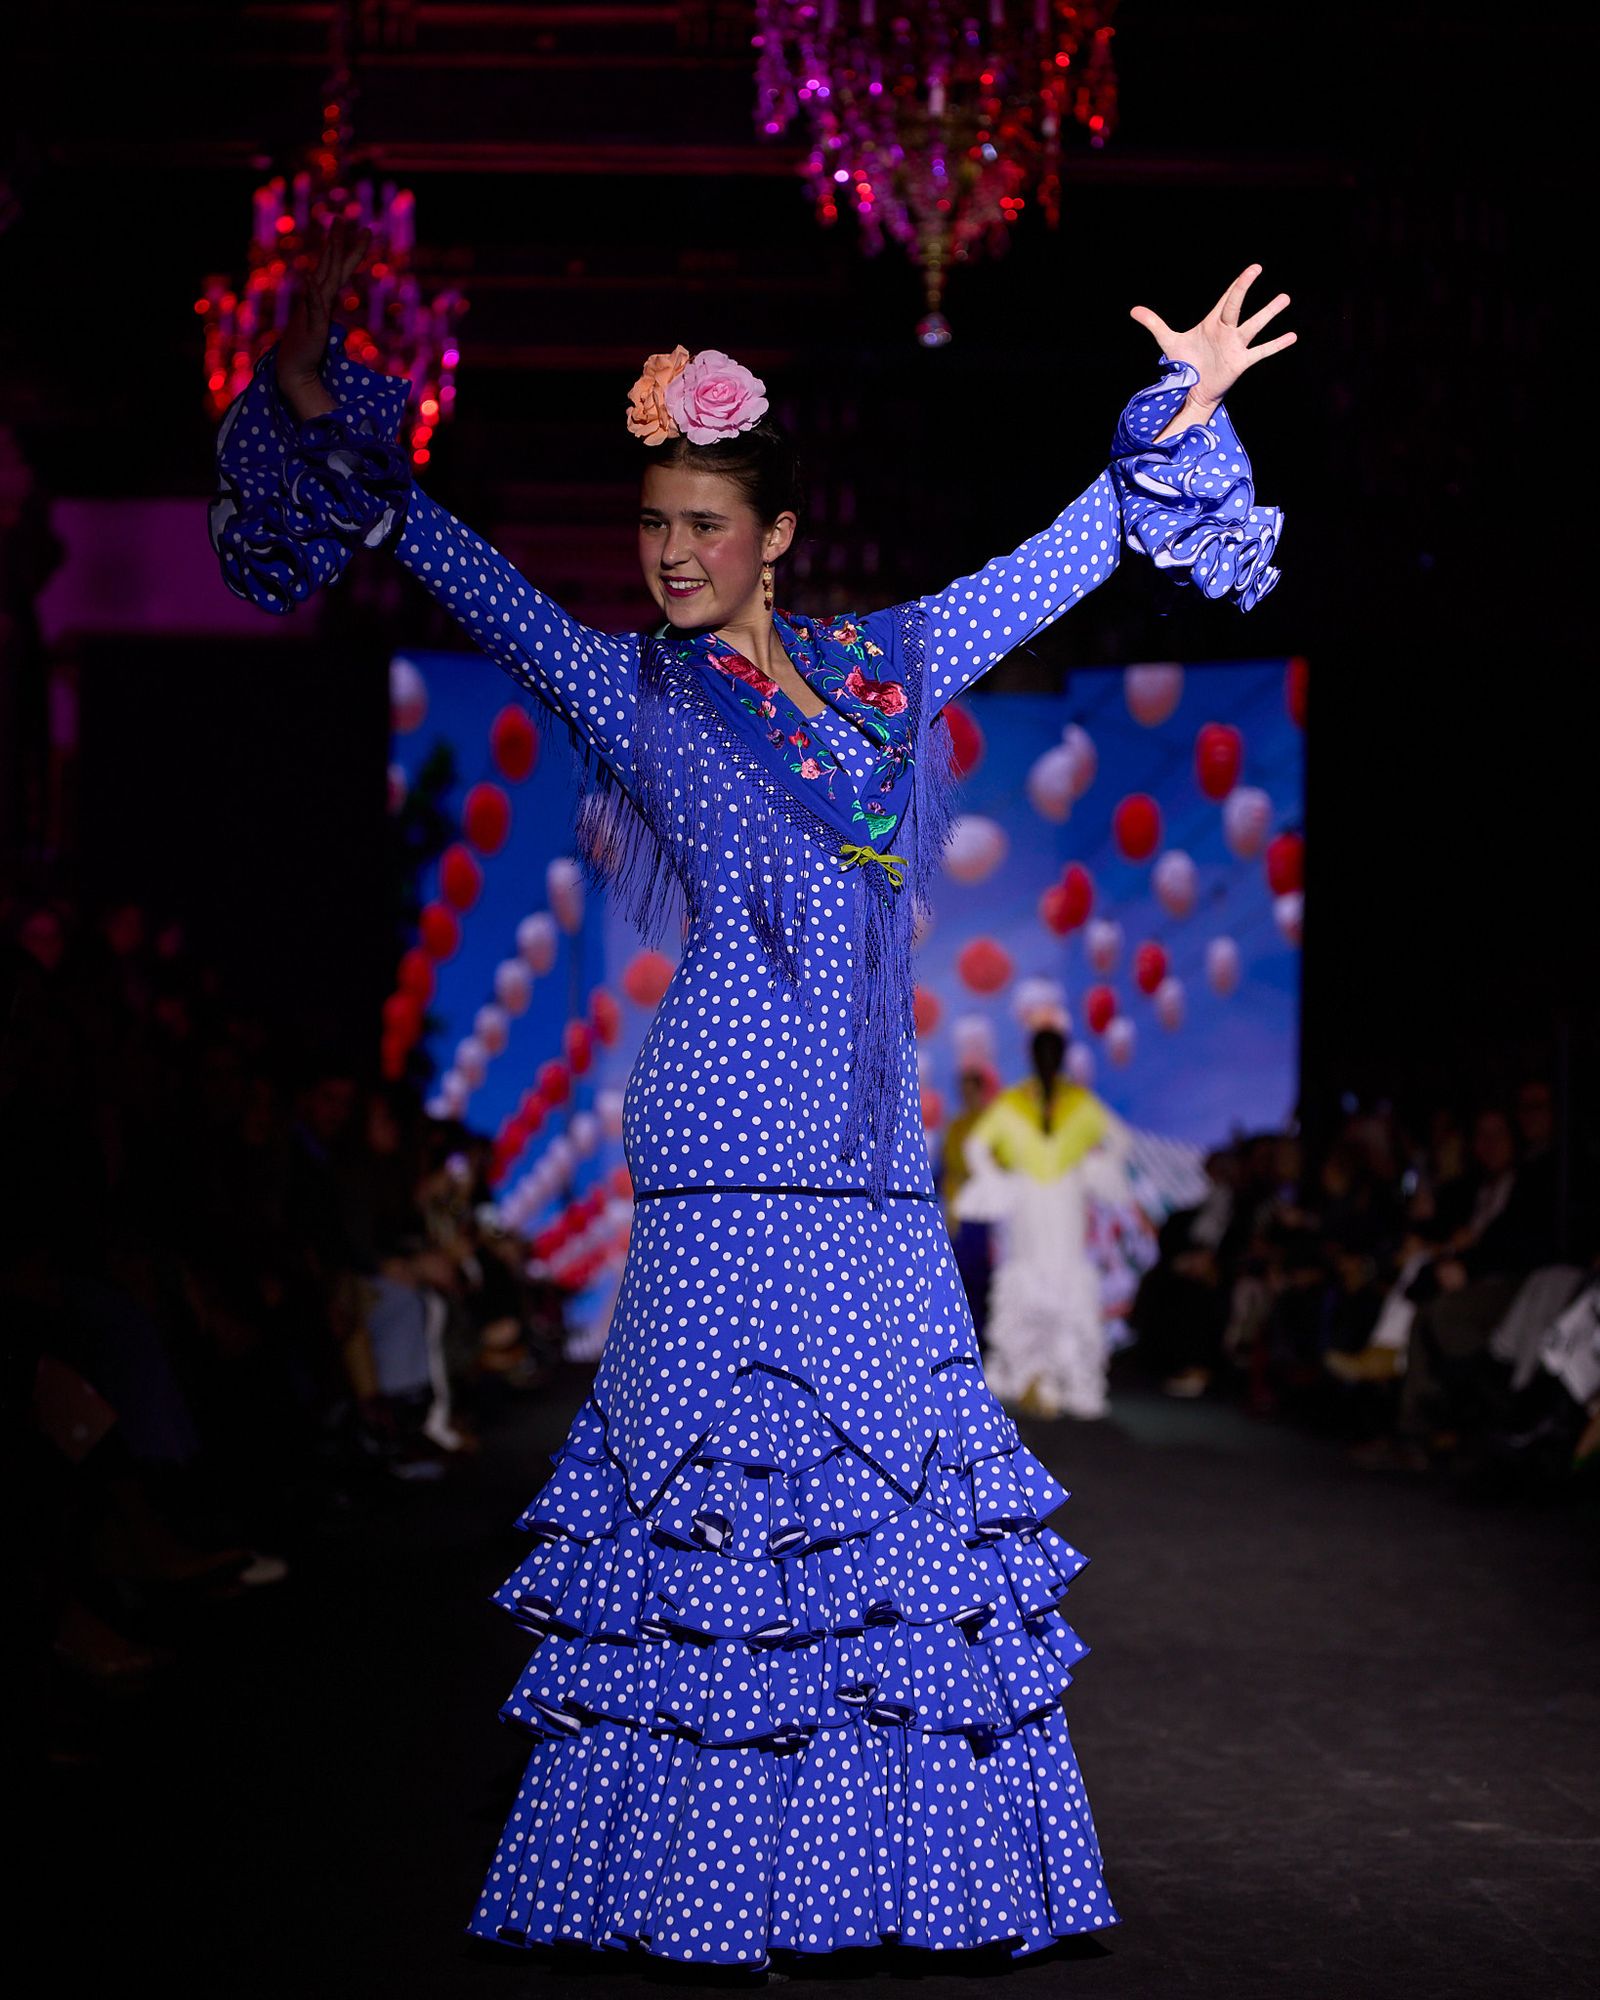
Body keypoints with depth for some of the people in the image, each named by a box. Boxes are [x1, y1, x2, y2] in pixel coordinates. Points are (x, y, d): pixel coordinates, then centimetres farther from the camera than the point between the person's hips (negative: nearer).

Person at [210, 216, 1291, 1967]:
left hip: (872, 1166, 4)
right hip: (720, 1178, -4)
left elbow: (1071, 555, 20)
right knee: (713, 1497, -6)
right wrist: (322, 420, -11)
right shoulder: (628, 693, 4)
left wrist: (1178, 419, 17)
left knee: (901, 1500, 5)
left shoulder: (887, 668, 13)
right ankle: (709, 1884, 1)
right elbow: (461, 569, -2)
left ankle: (904, 1853, 13)